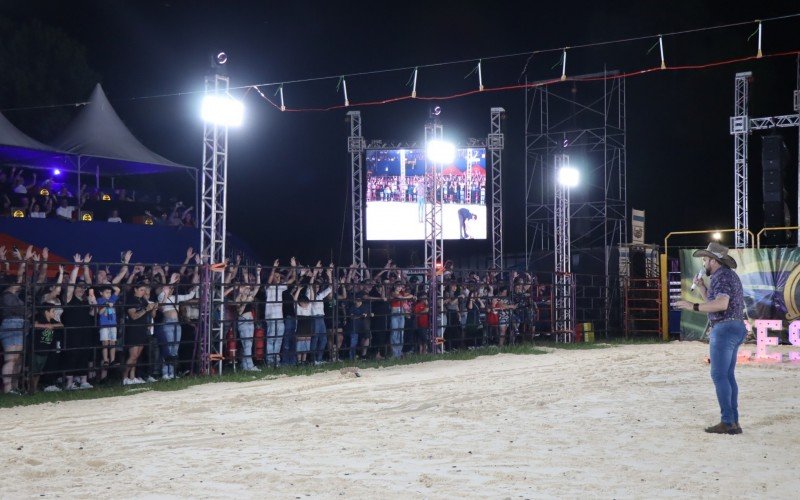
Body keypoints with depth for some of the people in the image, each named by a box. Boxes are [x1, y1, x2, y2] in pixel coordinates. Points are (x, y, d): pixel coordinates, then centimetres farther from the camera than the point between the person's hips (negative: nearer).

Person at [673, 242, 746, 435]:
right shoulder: (729, 275, 20)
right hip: (735, 328, 10)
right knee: (727, 376, 11)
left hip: (724, 329, -10)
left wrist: (693, 306, -28)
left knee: (719, 376, -8)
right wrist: (702, 289, 18)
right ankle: (734, 421, 10)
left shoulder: (721, 276, -13)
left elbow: (721, 304, -28)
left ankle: (727, 422, -9)